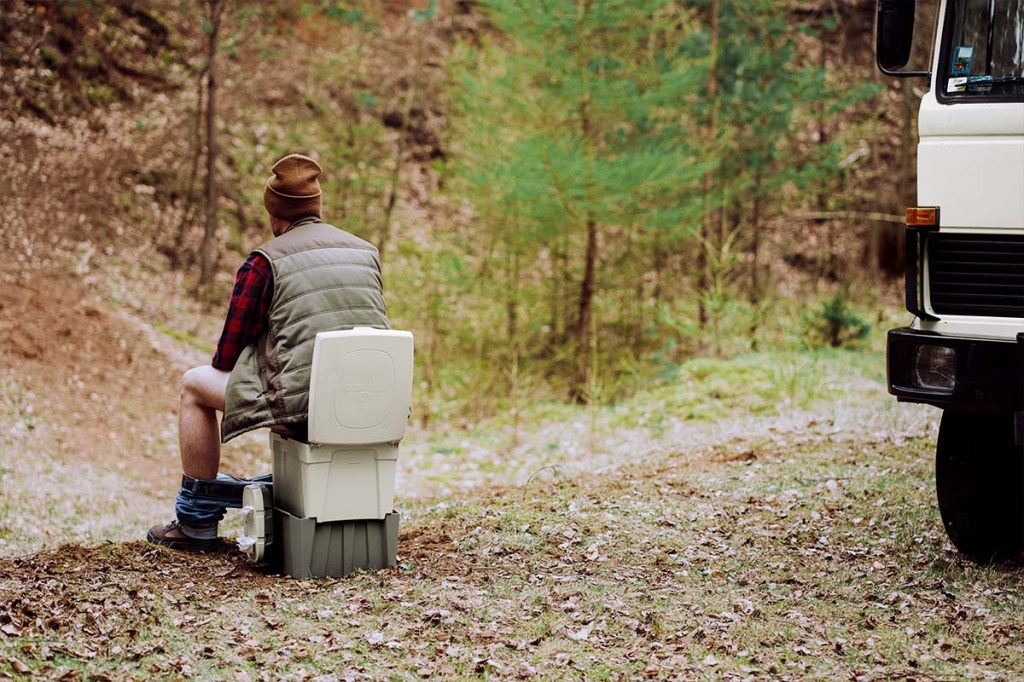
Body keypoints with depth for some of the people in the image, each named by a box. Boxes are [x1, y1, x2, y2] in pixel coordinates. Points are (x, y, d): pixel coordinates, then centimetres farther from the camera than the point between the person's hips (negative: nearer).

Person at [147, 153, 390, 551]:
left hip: (304, 403, -6)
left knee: (195, 385, 18)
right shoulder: (368, 253, 14)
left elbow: (227, 356, 1)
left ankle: (197, 523, 22)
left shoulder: (265, 262, -2)